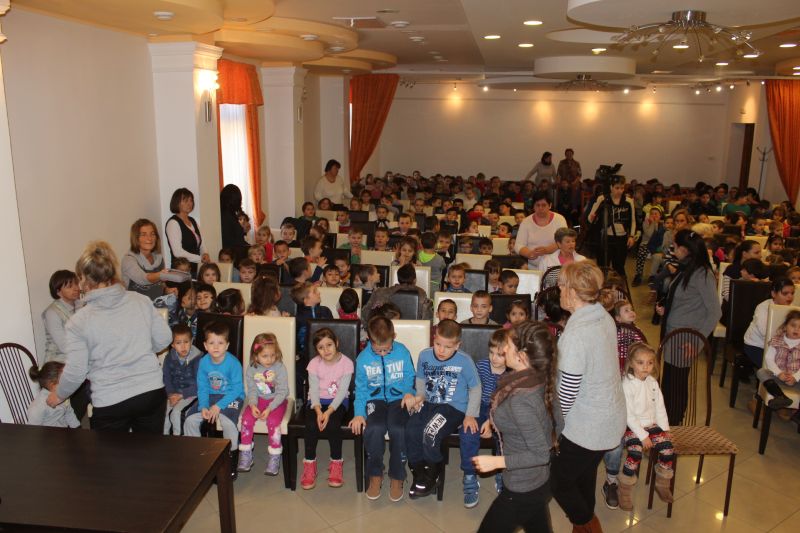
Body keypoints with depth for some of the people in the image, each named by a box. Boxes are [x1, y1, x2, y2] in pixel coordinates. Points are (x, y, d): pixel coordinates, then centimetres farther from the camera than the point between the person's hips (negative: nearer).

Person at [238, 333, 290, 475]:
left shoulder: (280, 368, -14)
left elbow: (282, 392, -14)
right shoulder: (251, 369, -4)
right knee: (247, 418, -20)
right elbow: (252, 391, 0)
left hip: (277, 401, -3)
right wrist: (253, 405, -20)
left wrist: (269, 408, -23)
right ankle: (246, 455, -3)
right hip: (259, 400, 3)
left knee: (273, 421, -28)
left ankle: (274, 457, -10)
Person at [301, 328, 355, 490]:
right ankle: (309, 464, -6)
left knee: (333, 424, -30)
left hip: (338, 401, -1)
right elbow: (313, 390, -7)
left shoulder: (346, 363, -10)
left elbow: (342, 391, -13)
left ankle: (336, 463, -8)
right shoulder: (314, 363, -5)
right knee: (311, 425, -26)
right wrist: (318, 410, -24)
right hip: (317, 401, 2)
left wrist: (329, 411, -25)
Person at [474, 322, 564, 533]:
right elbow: (558, 425, 6)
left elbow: (541, 454, -27)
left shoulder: (519, 399, -32)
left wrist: (495, 461, -20)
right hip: (543, 480, 8)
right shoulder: (542, 381, -8)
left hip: (523, 489, -8)